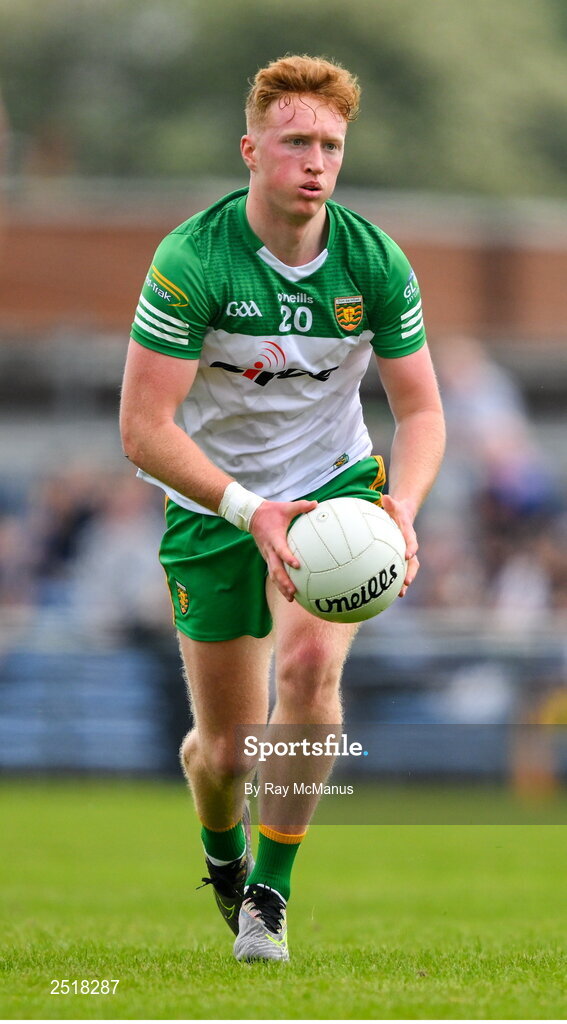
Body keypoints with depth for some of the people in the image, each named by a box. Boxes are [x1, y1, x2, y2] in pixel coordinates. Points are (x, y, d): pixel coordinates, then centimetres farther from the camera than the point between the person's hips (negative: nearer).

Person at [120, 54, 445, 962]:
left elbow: (420, 409, -4)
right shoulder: (192, 260, -22)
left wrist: (402, 504, -25)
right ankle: (222, 854, 40)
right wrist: (249, 510, -36)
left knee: (309, 663, -27)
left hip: (332, 486, 1)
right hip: (211, 507, -1)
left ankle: (269, 890, -10)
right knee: (227, 746, 2)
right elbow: (144, 428, -24)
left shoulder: (377, 263, -12)